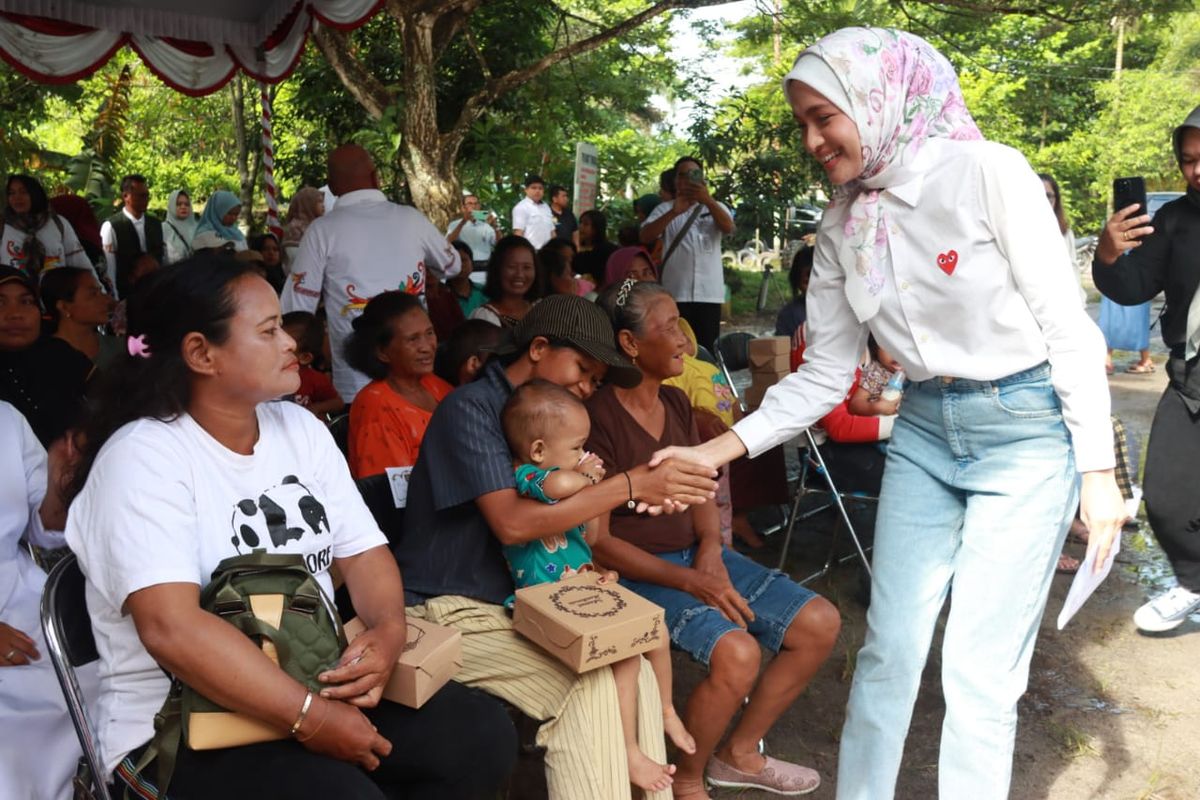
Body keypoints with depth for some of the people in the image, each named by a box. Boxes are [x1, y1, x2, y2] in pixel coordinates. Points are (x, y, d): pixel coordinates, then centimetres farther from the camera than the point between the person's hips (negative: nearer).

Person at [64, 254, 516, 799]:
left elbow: (363, 551, 5)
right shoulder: (143, 459, -16)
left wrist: (388, 631, -16)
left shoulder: (300, 428, 6)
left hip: (319, 685, 7)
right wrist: (312, 720, -26)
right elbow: (172, 628, -27)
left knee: (483, 735, -7)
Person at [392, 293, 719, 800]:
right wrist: (631, 484, -24)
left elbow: (556, 519, 16)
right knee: (591, 686, -23)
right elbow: (511, 523, -25)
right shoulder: (470, 408, -14)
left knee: (635, 671, -11)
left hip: (518, 602, 8)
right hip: (450, 612, -7)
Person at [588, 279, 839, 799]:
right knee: (736, 653, -30)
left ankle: (739, 753, 16)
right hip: (637, 571, -8)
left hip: (695, 554, 8)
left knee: (820, 623, 0)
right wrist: (689, 582, -21)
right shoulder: (598, 416, -17)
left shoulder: (676, 403, 8)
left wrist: (711, 549, -7)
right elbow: (597, 541, -17)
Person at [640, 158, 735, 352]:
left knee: (707, 349, 2)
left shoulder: (716, 207, 14)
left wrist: (707, 200, -23)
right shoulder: (665, 209, 9)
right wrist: (674, 212, -20)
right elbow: (645, 237, -7)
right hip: (674, 293, -1)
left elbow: (728, 228, -7)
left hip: (709, 293, 1)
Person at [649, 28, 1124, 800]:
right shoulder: (841, 228, 2)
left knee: (979, 668, -2)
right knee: (889, 645, 8)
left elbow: (1068, 326, -11)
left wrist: (1099, 469, -12)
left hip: (1025, 429, -4)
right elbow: (825, 375, 3)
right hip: (924, 431, 5)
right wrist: (717, 451, -6)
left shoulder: (988, 172, -13)